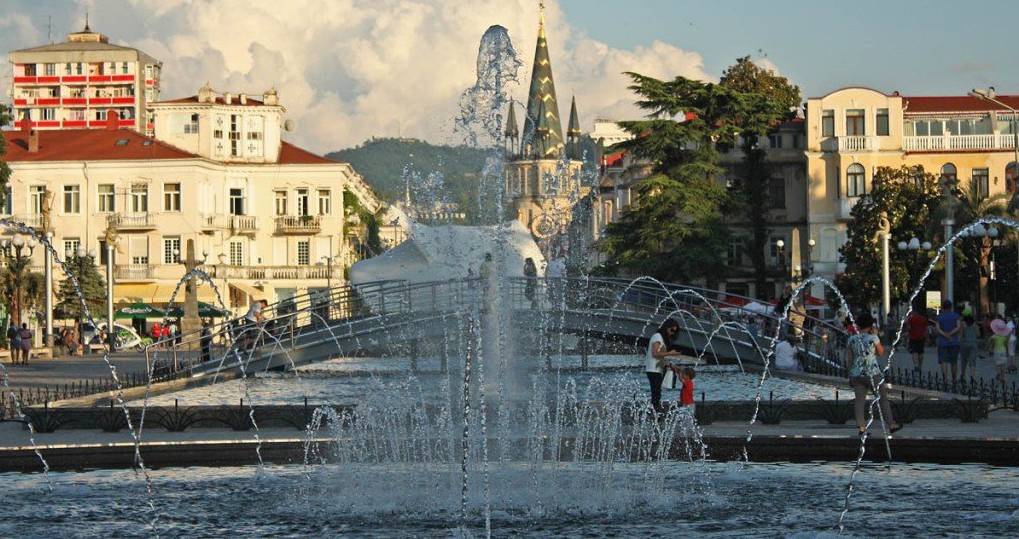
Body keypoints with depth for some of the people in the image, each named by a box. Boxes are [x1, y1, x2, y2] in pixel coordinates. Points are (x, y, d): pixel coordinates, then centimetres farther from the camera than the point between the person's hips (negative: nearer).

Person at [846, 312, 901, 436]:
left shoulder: (852, 340, 3)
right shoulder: (873, 338, -9)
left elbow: (850, 359, 7)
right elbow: (881, 352, 6)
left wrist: (851, 374, 15)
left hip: (856, 374, 3)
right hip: (872, 374, -3)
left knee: (859, 400, 5)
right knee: (883, 398, 8)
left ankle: (861, 427, 0)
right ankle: (891, 424, 13)